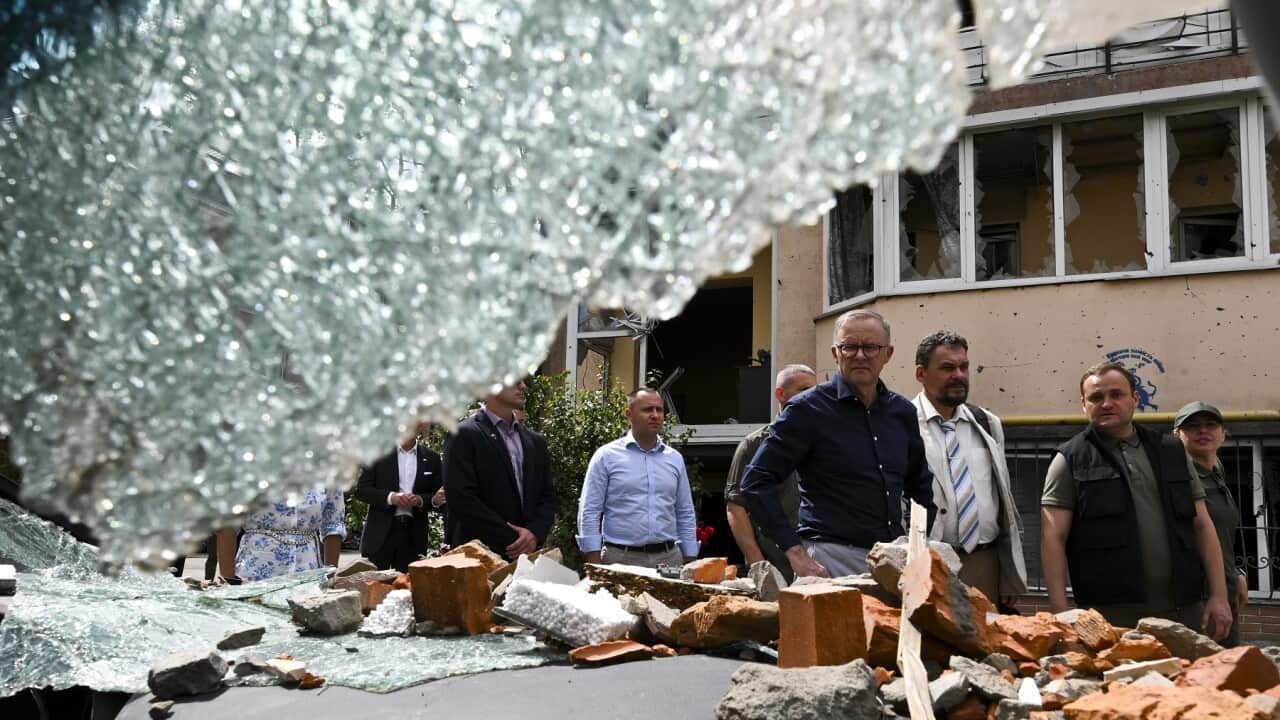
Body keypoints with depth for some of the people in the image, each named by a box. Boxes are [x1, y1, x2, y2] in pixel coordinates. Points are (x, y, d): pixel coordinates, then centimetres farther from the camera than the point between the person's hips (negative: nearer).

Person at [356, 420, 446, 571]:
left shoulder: (431, 458, 7)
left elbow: (440, 499, 9)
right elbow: (361, 489, -1)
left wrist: (421, 500, -12)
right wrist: (390, 497, -16)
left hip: (413, 536, 2)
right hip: (380, 534, -2)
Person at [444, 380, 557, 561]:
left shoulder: (535, 441, 15)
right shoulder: (464, 435, -5)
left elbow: (548, 496, 13)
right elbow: (462, 499, -13)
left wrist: (535, 533, -7)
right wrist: (512, 539, -14)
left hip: (528, 553, 5)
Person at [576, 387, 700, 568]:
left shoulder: (675, 458, 11)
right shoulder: (606, 456, -1)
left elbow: (685, 515, 15)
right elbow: (589, 513, -3)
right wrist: (594, 566, -8)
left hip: (669, 558, 4)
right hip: (620, 559, -3)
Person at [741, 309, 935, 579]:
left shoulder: (902, 411, 12)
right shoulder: (808, 409, -6)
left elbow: (921, 487, 26)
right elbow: (756, 482, -10)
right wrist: (795, 552, -15)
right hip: (831, 561, -5)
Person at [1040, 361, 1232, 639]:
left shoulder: (1172, 451, 15)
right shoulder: (1070, 460, 2)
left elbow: (1202, 525, 15)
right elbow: (1053, 538, -4)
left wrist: (1219, 596, 5)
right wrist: (1061, 612, -13)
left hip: (1184, 609, 4)